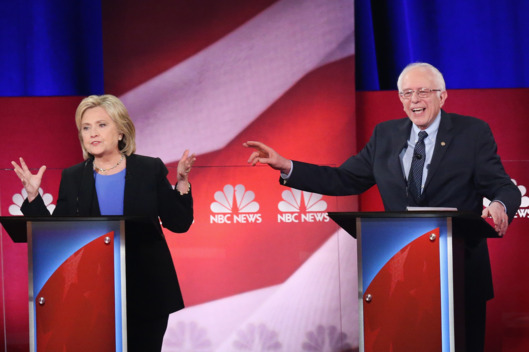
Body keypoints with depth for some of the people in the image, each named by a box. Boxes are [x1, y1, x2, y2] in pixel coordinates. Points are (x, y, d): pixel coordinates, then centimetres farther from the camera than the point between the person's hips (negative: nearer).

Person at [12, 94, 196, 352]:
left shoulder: (150, 169, 2)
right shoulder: (73, 178, 6)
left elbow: (179, 223, 2)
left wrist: (181, 182, -11)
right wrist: (33, 196, -5)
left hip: (146, 293, -1)